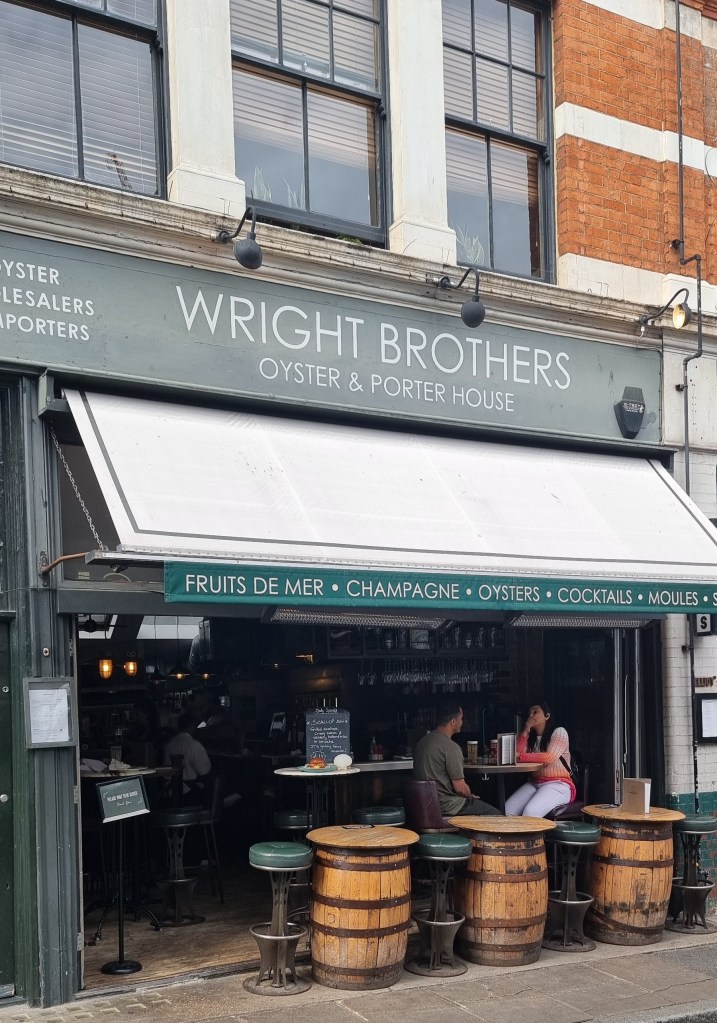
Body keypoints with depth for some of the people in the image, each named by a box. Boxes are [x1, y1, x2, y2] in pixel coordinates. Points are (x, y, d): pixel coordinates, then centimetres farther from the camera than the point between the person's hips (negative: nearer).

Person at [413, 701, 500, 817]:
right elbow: (460, 788, -18)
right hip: (446, 806, -9)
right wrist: (470, 796, 5)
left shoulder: (422, 741, 9)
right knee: (495, 815, -1)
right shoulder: (451, 748, -19)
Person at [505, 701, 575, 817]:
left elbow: (549, 757, -17)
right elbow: (516, 754, 2)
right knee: (507, 811, -20)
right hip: (535, 783, 6)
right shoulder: (531, 738, 18)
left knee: (530, 813, -32)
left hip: (559, 784, -6)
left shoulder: (559, 732, 0)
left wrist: (520, 756, -18)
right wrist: (525, 732, 0)